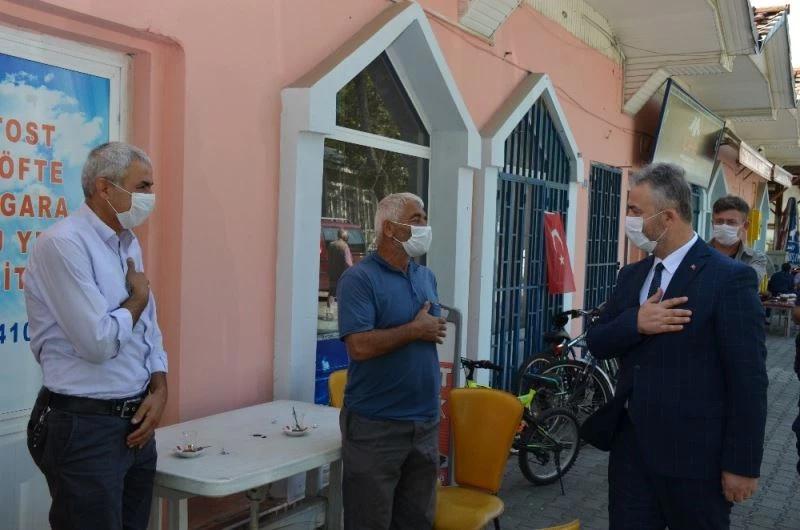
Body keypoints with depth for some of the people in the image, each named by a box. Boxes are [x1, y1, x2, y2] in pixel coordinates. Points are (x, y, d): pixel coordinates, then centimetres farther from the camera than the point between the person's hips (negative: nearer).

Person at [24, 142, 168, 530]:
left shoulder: (128, 244, 11)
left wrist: (159, 389, -1)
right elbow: (98, 341, -24)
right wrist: (137, 299, -6)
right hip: (85, 428, -8)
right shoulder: (63, 243, -17)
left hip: (135, 422, 8)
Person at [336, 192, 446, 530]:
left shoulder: (427, 277, 11)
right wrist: (415, 329, -14)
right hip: (376, 426, -7)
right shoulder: (359, 278, -12)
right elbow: (360, 346, -23)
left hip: (425, 422, 7)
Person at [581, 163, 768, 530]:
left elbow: (748, 379, -13)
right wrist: (634, 323, -14)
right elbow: (597, 343, 7)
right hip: (630, 445, 6)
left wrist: (742, 464, -12)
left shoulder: (730, 278, -12)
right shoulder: (631, 276, 9)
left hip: (693, 454, -6)